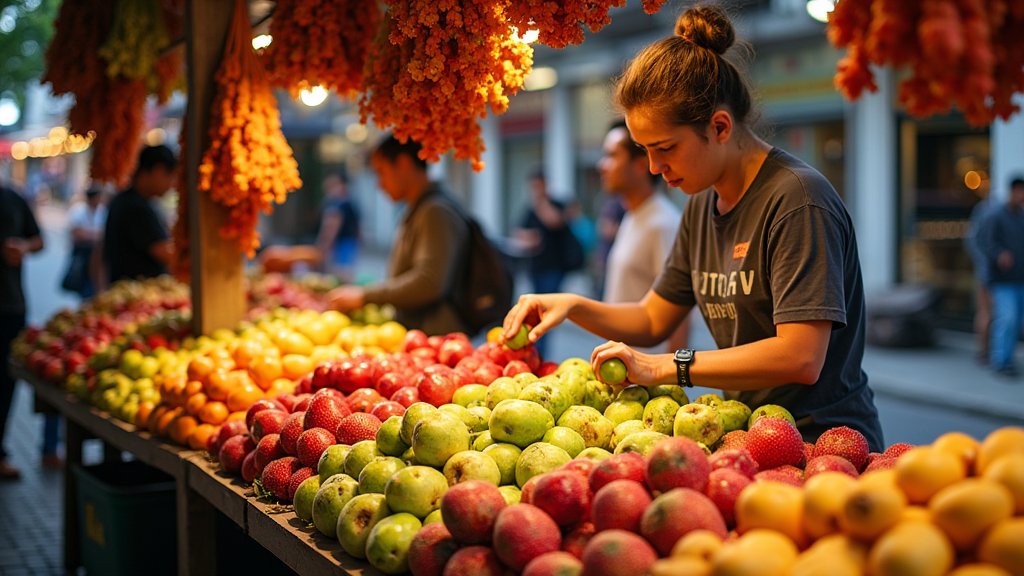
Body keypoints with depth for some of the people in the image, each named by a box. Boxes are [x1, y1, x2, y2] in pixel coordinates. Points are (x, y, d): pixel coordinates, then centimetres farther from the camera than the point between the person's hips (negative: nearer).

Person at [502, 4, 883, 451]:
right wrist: (573, 306, 2)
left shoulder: (797, 200, -15)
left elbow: (801, 358, -22)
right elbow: (653, 320, 20)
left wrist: (667, 367, -17)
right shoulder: (702, 205, 12)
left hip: (821, 440, -7)